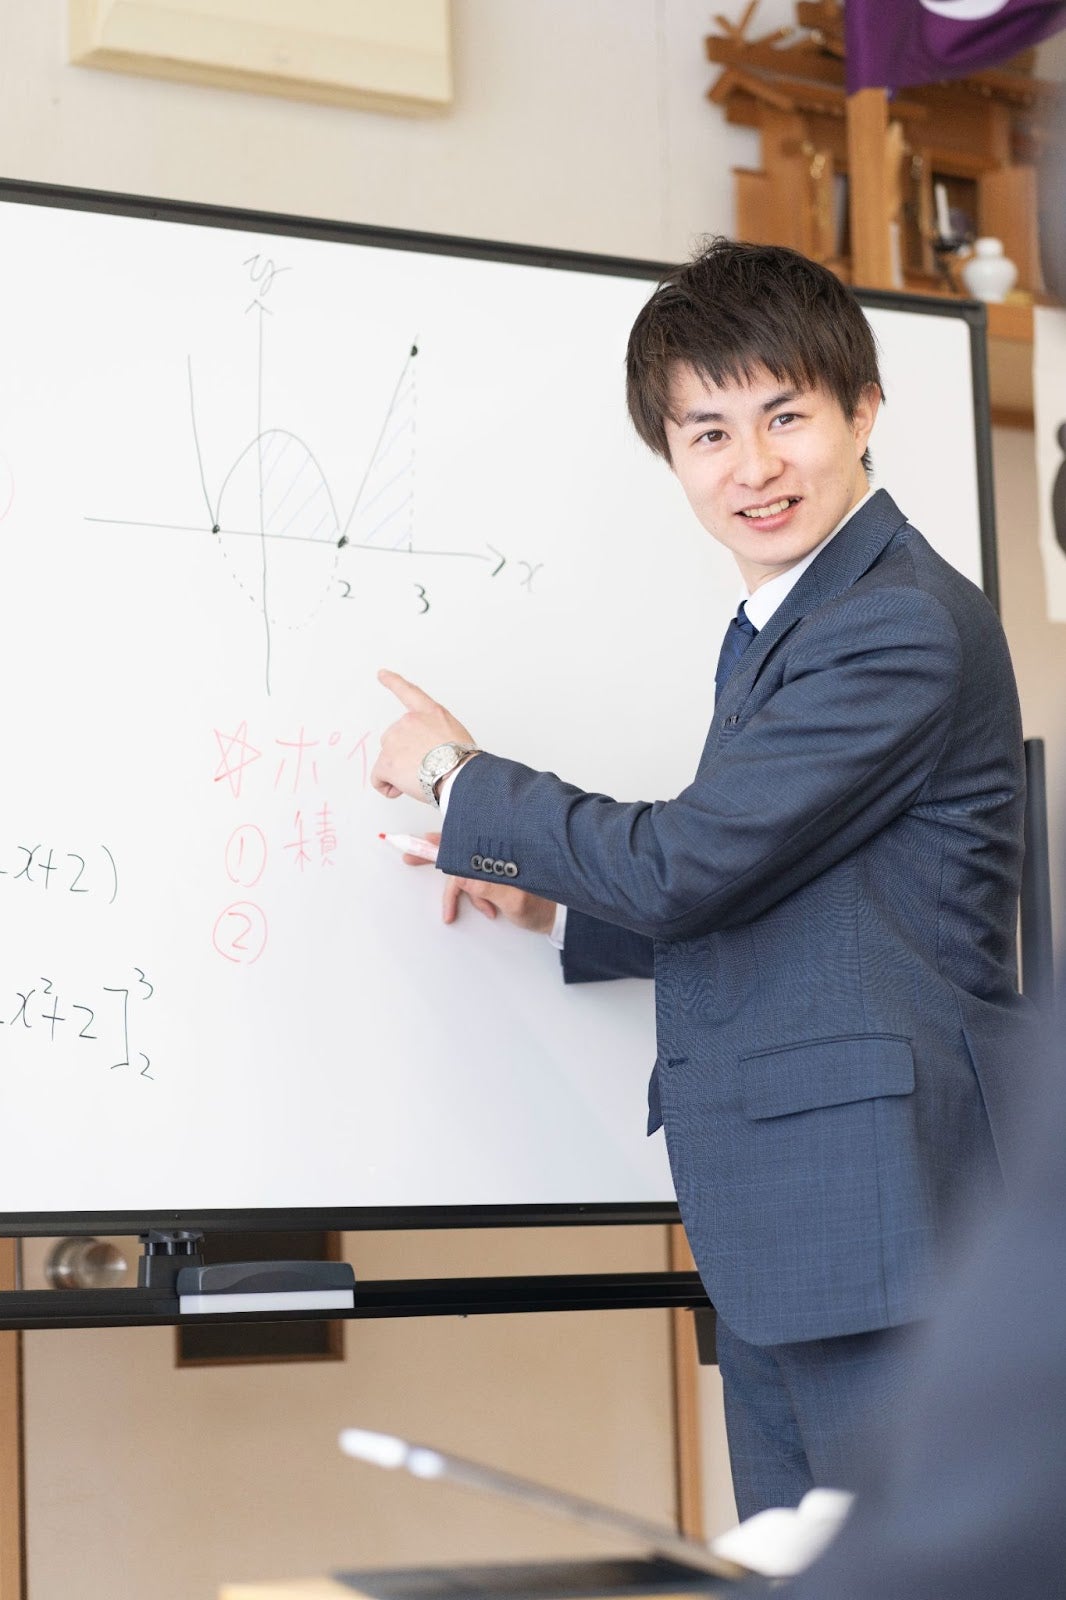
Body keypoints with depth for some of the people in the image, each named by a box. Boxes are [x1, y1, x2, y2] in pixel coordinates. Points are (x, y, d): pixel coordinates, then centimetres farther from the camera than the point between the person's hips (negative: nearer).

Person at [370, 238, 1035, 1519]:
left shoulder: (903, 627, -15)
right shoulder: (777, 629, 20)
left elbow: (685, 865, -17)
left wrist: (458, 782, -3)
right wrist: (557, 903, 15)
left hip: (886, 1219, -10)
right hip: (781, 1238, 10)